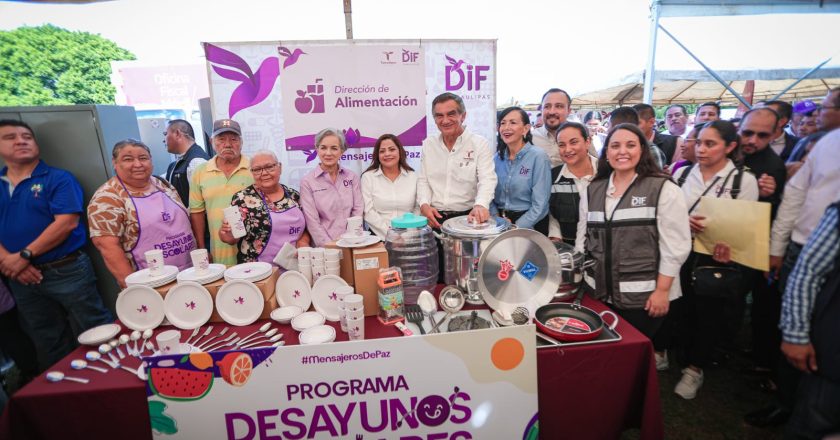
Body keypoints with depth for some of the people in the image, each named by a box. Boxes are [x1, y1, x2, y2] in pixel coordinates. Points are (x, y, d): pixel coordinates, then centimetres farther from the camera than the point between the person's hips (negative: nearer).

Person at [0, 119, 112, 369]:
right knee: (49, 345, 18)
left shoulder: (58, 179, -4)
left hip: (67, 271, -5)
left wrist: (24, 256, -16)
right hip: (21, 279, 5)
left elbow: (66, 222, -15)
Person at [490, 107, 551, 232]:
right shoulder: (497, 158, 5)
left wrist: (515, 229, -16)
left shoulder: (538, 157, -9)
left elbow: (539, 205, -12)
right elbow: (490, 194, 8)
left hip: (529, 225, -3)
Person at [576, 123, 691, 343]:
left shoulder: (664, 190, -6)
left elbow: (675, 246, -8)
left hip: (643, 296, -4)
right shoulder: (592, 191, 8)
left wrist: (662, 290, -11)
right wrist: (576, 279, 8)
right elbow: (582, 238, 12)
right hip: (598, 293, 4)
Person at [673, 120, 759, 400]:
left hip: (717, 260, -1)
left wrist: (728, 248, -24)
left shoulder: (744, 180, -4)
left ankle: (695, 368, 28)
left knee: (707, 315, 9)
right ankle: (660, 353, 29)